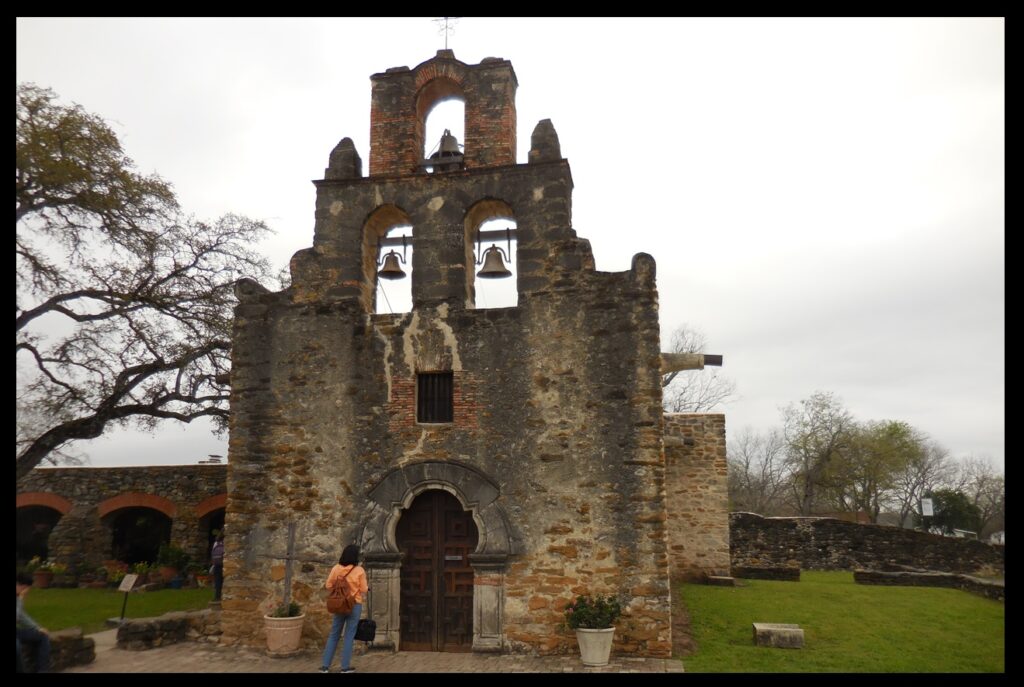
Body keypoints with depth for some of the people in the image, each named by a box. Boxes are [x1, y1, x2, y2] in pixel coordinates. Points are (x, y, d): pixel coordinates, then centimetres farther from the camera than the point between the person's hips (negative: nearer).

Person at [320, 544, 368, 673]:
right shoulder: (359, 570, -13)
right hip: (354, 605, -3)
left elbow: (328, 585, 2)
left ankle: (325, 665, 16)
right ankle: (345, 667, 11)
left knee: (333, 634, 14)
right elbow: (363, 590, -7)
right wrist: (367, 588, 14)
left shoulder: (336, 568, -5)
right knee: (349, 636, 6)